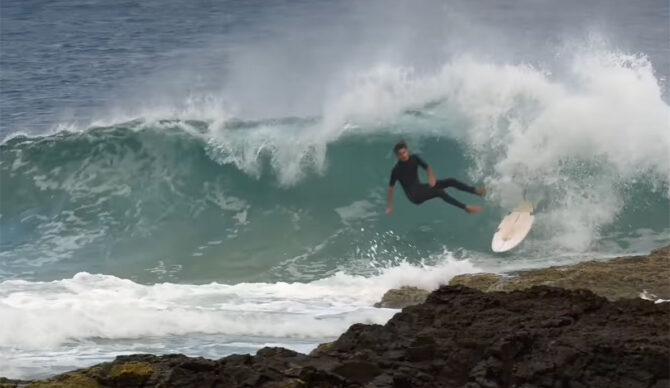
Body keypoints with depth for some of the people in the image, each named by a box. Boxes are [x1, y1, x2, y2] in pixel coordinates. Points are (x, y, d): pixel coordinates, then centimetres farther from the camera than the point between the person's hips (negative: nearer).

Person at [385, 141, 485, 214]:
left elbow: (427, 167, 10)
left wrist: (431, 177, -13)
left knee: (450, 181, -5)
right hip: (413, 195, -7)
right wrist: (390, 207, -11)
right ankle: (466, 207, -34)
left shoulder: (414, 158, -1)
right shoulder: (397, 170, -18)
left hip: (419, 188, 7)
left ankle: (476, 191, -6)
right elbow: (391, 187, -12)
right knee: (438, 192, -29)